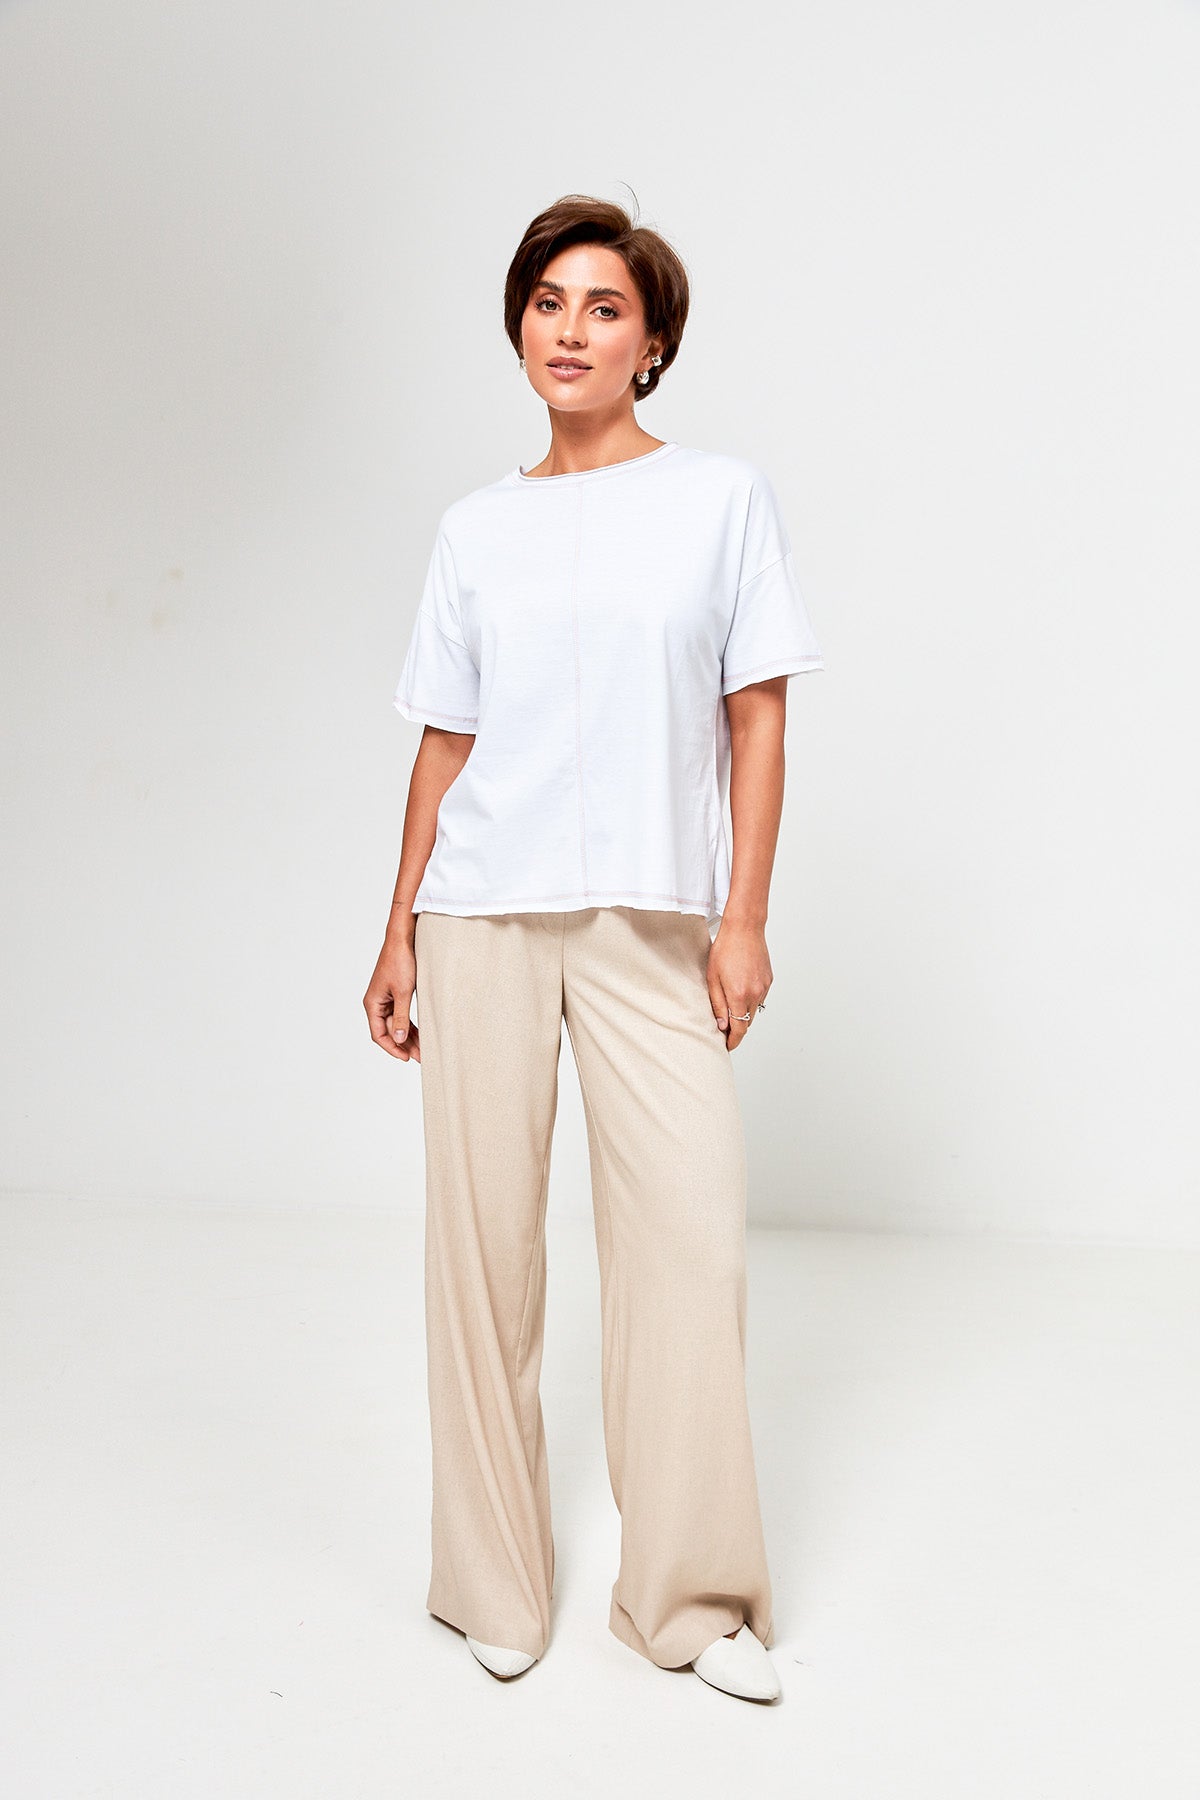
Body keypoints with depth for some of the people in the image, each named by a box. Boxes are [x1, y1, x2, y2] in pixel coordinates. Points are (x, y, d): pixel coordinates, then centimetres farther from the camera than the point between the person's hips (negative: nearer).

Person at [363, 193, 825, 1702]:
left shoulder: (725, 500, 5)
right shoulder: (475, 530, 11)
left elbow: (757, 724, 2)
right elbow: (443, 745, 12)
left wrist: (744, 916, -5)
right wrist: (397, 935, 8)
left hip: (654, 923, -1)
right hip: (483, 917, 2)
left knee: (689, 1238, -6)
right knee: (483, 1240, 4)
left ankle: (695, 1594, 12)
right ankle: (493, 1581, 21)